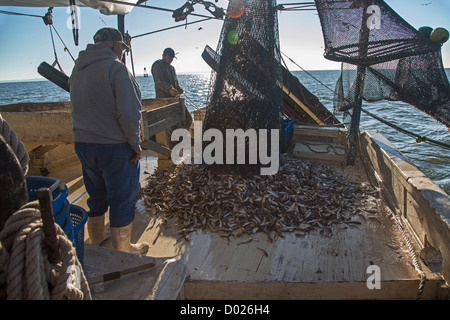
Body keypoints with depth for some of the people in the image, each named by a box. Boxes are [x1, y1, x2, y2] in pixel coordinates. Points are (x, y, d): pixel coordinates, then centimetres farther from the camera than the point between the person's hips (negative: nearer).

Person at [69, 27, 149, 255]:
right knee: (122, 199, 7)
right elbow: (129, 112, -21)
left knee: (97, 196, 22)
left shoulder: (77, 68, 9)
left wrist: (86, 136, 17)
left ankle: (96, 241, 40)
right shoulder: (115, 67, -14)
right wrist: (135, 143, -12)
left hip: (82, 144, 7)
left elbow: (80, 106, 13)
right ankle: (122, 251, 20)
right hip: (114, 147, -7)